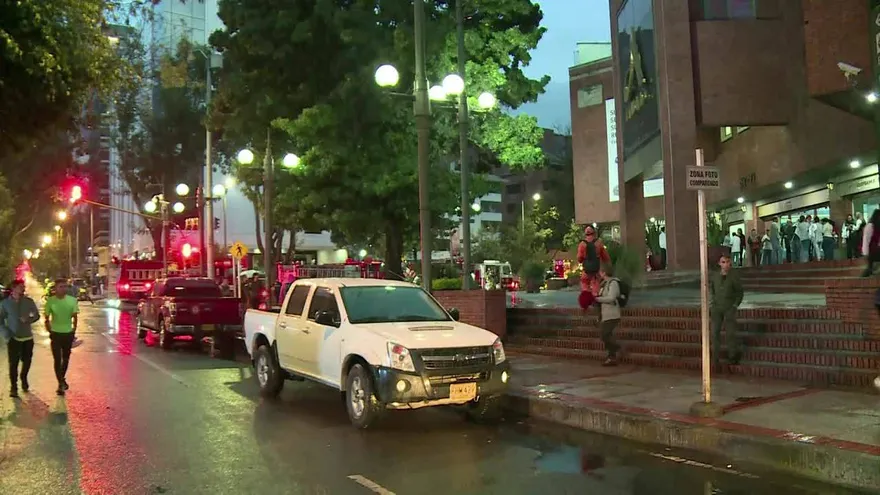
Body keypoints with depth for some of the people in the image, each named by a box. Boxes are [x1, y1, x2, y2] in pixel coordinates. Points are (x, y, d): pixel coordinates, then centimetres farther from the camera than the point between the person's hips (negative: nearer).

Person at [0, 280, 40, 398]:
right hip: (13, 338, -2)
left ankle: (24, 379, 37)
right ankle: (13, 387, 6)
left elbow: (37, 315, 8)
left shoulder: (29, 301, -2)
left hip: (28, 337, 2)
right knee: (13, 363, -4)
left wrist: (28, 319, -15)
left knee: (27, 361, 11)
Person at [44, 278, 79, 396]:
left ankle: (62, 379, 35)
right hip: (56, 333, -2)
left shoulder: (72, 300, -5)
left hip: (68, 333, 2)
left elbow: (75, 317, 3)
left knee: (66, 359, 16)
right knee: (57, 360, -3)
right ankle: (61, 383, 2)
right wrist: (50, 331, -1)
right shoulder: (50, 301, -9)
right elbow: (47, 318, 0)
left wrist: (74, 331, 2)